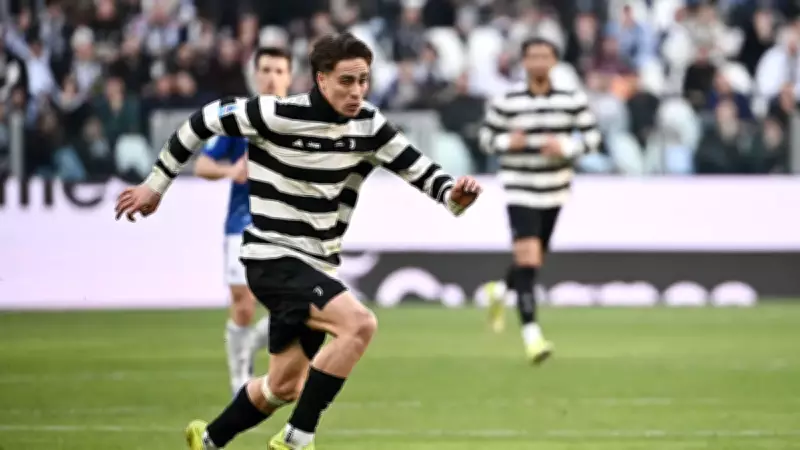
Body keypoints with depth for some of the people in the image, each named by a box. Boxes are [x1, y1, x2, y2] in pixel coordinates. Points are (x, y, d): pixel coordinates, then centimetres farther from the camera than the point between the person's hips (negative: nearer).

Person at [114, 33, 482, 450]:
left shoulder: (369, 125, -1)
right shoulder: (280, 115, -17)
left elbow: (419, 170, 3)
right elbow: (205, 120, -6)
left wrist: (453, 195, -19)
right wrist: (156, 183, 0)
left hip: (317, 266, 7)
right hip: (274, 259, -7)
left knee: (285, 385, 14)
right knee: (360, 323, -28)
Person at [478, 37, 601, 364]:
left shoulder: (573, 100, -2)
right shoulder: (506, 102, -7)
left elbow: (592, 135, 2)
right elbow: (486, 136, 3)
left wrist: (566, 147, -17)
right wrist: (507, 142, -19)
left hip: (554, 190, 4)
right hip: (520, 192, -4)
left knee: (534, 262, 17)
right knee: (527, 260, -17)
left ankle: (501, 292, 51)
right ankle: (531, 335, -16)